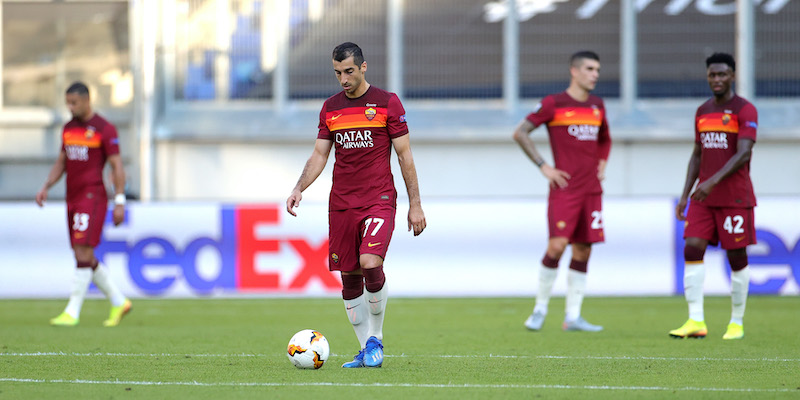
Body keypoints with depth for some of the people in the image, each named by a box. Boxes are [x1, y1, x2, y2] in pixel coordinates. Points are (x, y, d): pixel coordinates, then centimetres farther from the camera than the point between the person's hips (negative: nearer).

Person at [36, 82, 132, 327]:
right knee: (85, 258, 8)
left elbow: (117, 167, -7)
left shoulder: (104, 129, -7)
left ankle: (72, 312, -12)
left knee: (83, 254, -13)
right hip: (73, 199, 8)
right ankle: (118, 302, 21)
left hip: (93, 197, -8)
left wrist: (120, 202, -12)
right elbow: (61, 162, 20)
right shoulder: (69, 128, 14)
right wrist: (46, 187, 6)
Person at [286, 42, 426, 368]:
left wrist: (415, 205, -2)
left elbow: (404, 155, 0)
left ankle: (376, 338, -4)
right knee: (349, 277, 4)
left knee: (370, 263, -23)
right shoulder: (330, 108, 10)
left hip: (379, 201, -5)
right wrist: (299, 189, -3)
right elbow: (319, 154, 13)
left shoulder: (387, 103, -1)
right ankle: (366, 350, 14)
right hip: (341, 204, 5)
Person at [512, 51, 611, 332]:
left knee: (583, 250, 3)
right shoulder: (553, 103, -3)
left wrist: (602, 164, 15)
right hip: (564, 188, -6)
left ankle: (573, 317, 6)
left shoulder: (597, 105, 15)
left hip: (592, 190, 6)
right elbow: (520, 133, -3)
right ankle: (540, 309, 1)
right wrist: (543, 167, -7)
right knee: (557, 246, -15)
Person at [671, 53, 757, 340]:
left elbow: (743, 154, -18)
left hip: (735, 196, -6)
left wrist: (714, 181, -28)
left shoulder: (745, 111, -7)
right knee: (692, 249, -8)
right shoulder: (702, 112, 14)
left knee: (737, 256, 0)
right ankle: (696, 321, -11)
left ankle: (737, 323, 10)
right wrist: (685, 195, 11)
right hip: (704, 197, 6)